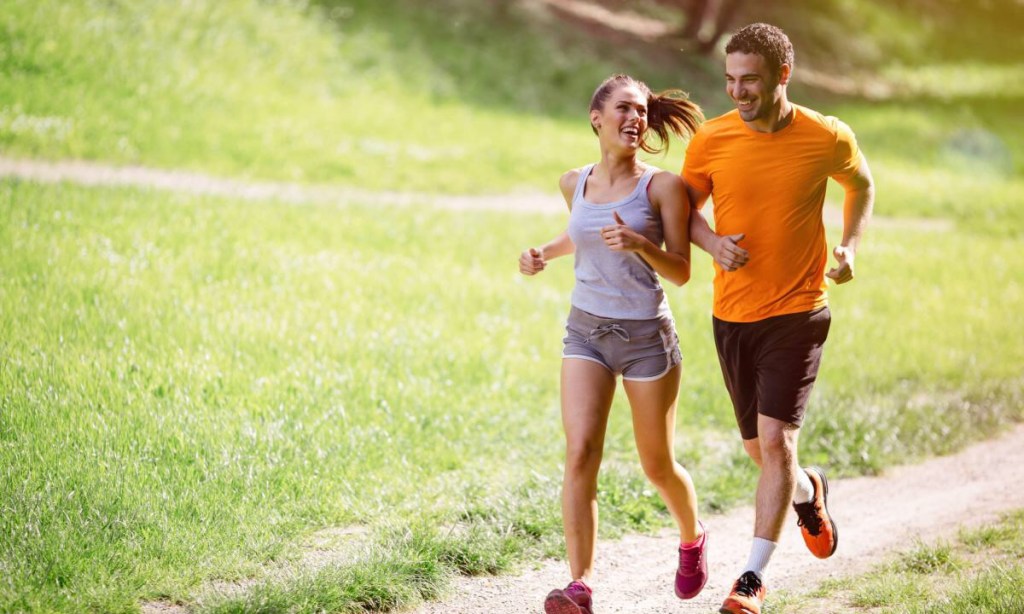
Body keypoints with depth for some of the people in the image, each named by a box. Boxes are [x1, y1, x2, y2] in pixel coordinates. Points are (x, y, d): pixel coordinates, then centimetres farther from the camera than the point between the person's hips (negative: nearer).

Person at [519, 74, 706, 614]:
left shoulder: (662, 186, -10)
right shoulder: (575, 183, 3)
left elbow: (681, 272, -9)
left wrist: (640, 244, -26)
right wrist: (544, 253, 7)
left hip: (647, 335, -3)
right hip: (586, 330, 3)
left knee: (657, 466, 11)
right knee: (580, 454, -14)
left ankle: (692, 539, 42)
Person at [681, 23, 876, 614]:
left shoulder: (828, 138, -8)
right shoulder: (711, 139, -6)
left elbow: (861, 185, 14)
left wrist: (850, 248, 0)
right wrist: (713, 243, -13)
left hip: (797, 314, -3)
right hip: (732, 315, 3)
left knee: (775, 440, -15)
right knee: (761, 449, 14)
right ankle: (809, 491, 49)